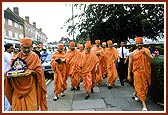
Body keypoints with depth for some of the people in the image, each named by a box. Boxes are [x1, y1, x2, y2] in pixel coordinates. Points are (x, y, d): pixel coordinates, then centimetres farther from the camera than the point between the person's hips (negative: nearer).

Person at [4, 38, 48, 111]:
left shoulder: (34, 57, -1)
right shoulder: (15, 58, 7)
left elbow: (39, 72, -4)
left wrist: (31, 71, -22)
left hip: (30, 87, -2)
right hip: (18, 88, 3)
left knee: (31, 107, -2)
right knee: (18, 107, 5)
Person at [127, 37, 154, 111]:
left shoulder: (146, 50, -2)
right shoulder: (133, 53, -5)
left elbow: (152, 60, -14)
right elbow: (130, 65, 1)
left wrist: (145, 54, -29)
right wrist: (129, 75, 0)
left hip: (145, 72, 2)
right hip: (137, 72, -2)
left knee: (144, 86, 15)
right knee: (139, 87, -2)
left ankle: (135, 93, 44)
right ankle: (144, 104, 6)